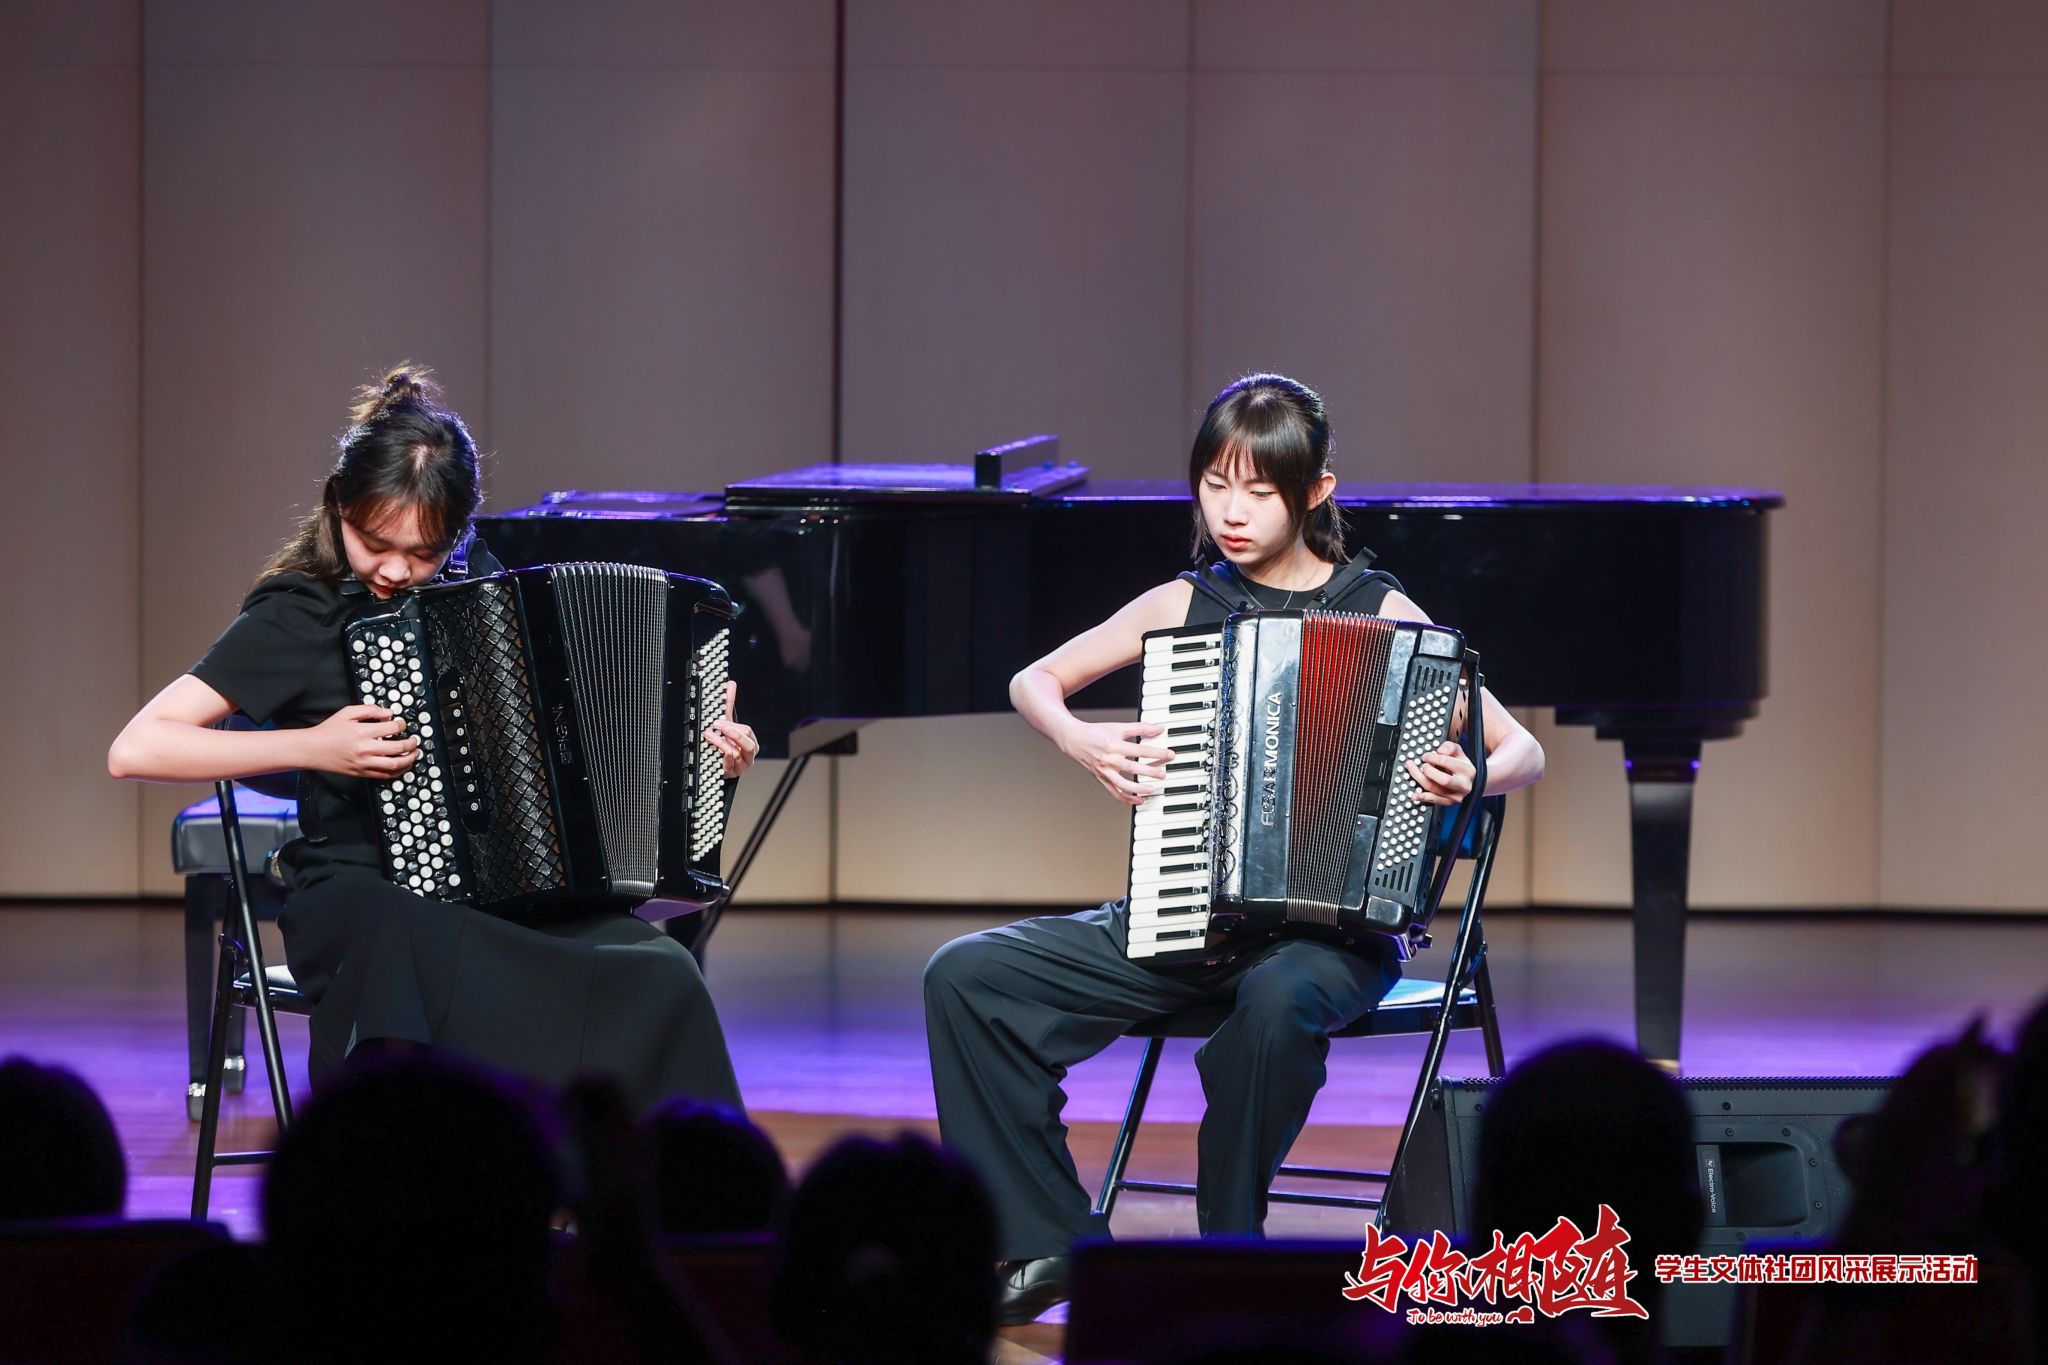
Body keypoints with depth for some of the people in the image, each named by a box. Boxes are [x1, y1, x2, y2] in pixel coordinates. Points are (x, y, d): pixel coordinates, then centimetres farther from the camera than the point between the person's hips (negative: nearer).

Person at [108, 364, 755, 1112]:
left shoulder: (476, 576, 11)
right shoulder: (297, 615, -2)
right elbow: (134, 750, -9)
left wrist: (707, 743, 12)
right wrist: (313, 748, -15)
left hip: (507, 894, 4)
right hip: (361, 893, -4)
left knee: (660, 981, -28)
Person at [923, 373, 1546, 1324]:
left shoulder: (1381, 614, 1)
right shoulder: (1185, 605, 9)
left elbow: (1524, 752, 0)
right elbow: (1033, 682, 20)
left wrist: (1475, 777, -23)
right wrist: (1080, 742, -2)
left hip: (1327, 928, -4)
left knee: (1282, 1001, -40)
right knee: (965, 976, -14)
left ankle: (1230, 1247, -18)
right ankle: (1047, 1240, -4)